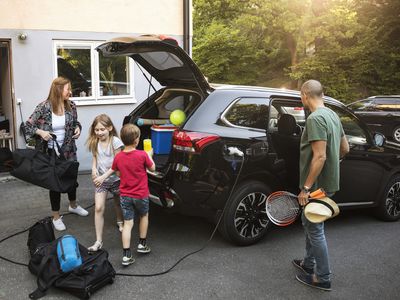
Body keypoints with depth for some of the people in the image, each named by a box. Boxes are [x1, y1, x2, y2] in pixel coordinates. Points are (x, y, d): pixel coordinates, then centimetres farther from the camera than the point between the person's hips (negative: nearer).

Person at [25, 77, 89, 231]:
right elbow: (28, 125, -8)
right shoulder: (43, 107, -16)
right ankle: (56, 217, 23)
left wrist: (78, 129, -9)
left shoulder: (71, 106, -4)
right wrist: (40, 132, -25)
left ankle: (73, 206, 46)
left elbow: (76, 122, 12)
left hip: (68, 151, 4)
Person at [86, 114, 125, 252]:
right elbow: (95, 157, 9)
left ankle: (120, 222, 54)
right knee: (98, 208, -9)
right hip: (101, 180, 2)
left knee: (118, 203, 21)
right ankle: (98, 241, -6)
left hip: (115, 178, -2)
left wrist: (105, 175, -22)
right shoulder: (95, 142, -2)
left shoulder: (115, 141, -16)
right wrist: (94, 169, -11)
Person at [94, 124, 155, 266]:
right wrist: (149, 155, 16)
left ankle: (126, 255, 0)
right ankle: (142, 244, 33)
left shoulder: (118, 157, -5)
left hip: (125, 195, 2)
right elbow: (152, 168, -1)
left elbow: (113, 169, 13)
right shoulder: (142, 155, -16)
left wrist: (102, 177, 32)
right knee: (144, 216, 24)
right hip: (141, 195, -2)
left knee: (128, 224, 5)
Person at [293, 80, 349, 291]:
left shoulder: (315, 118, -20)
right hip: (328, 181, 9)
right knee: (309, 224, 22)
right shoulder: (332, 115, 8)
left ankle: (323, 279, 14)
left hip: (318, 185, -9)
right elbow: (344, 148, 15)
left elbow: (320, 157, -26)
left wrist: (306, 188, -22)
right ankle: (308, 264, 36)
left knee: (315, 230, 2)